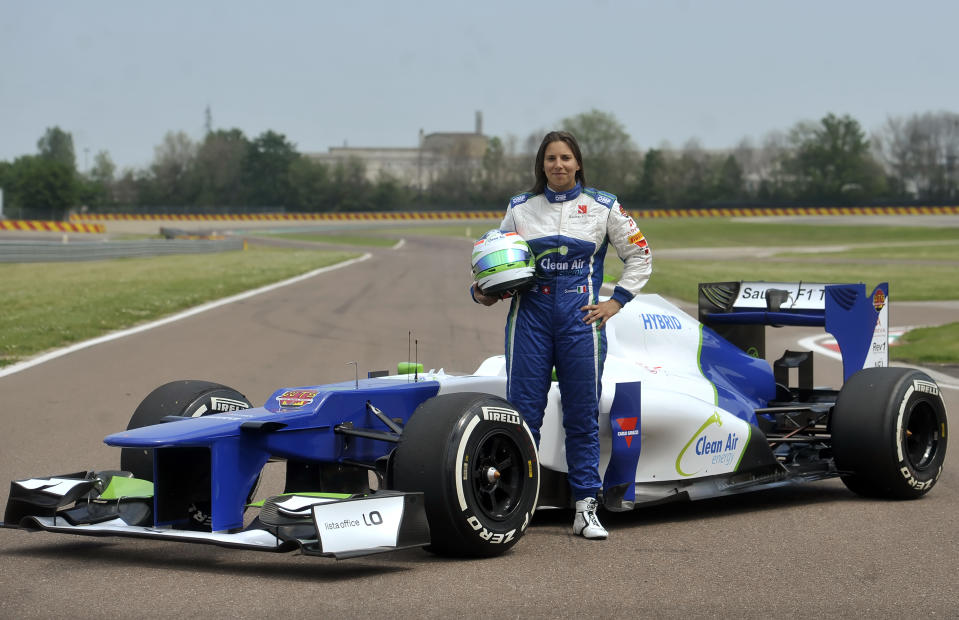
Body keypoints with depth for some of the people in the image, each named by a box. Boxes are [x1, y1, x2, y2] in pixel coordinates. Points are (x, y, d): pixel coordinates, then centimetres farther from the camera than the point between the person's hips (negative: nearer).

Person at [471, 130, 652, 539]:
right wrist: (483, 293, -5)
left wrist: (615, 302, 3)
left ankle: (586, 508, 8)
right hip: (530, 316, 1)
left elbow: (640, 256, 11)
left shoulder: (603, 207, 5)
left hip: (580, 319, -1)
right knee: (522, 414, -1)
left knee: (583, 416, 2)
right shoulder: (519, 208, 9)